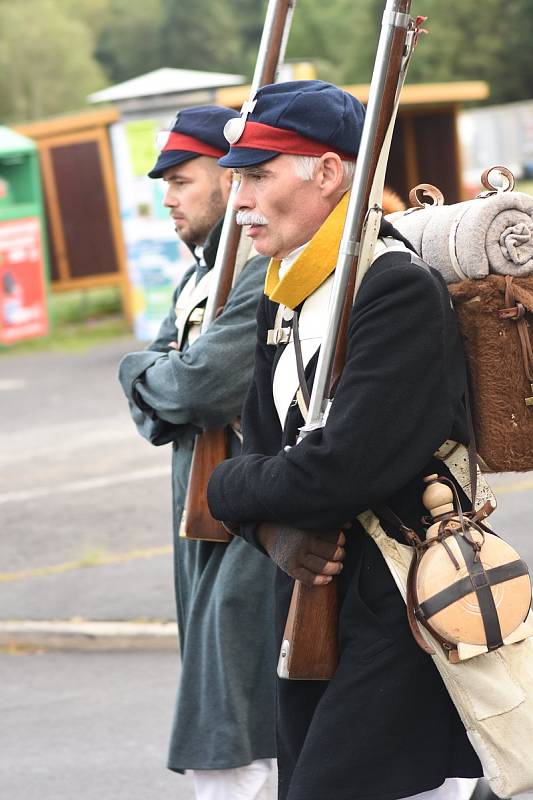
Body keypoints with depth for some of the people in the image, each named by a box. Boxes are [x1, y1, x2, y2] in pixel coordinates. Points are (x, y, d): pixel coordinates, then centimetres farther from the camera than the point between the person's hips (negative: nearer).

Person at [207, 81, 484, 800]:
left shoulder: (402, 292, -18)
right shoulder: (283, 301, 12)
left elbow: (341, 474, -25)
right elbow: (261, 443, 13)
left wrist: (227, 489, -7)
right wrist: (275, 532, -10)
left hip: (397, 623, -9)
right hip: (312, 602, 9)